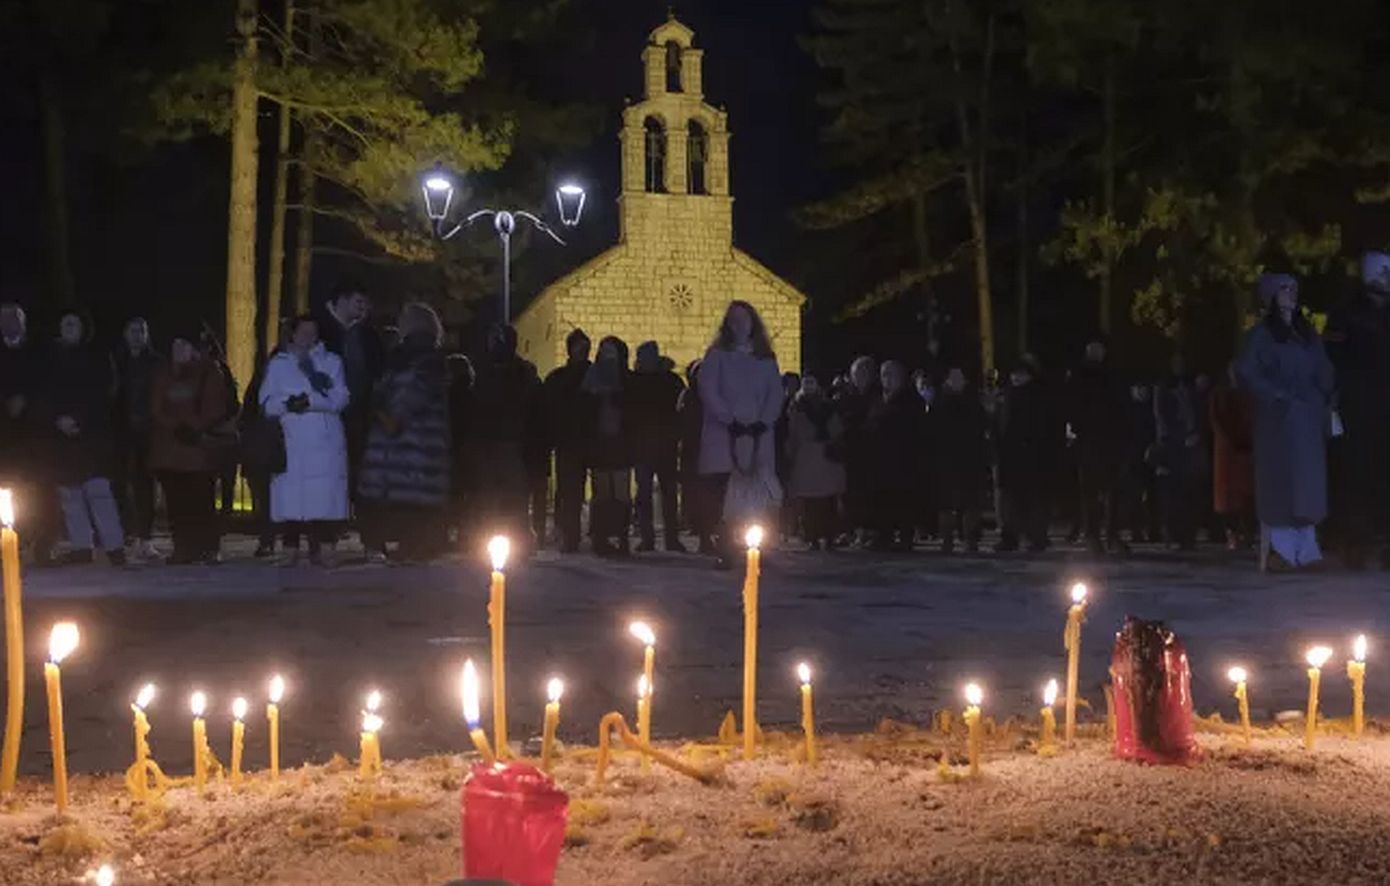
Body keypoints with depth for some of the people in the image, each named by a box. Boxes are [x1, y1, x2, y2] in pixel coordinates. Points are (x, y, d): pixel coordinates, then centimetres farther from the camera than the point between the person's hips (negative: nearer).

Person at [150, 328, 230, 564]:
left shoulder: (209, 373, 7)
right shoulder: (164, 375, 18)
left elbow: (215, 409, 0)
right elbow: (156, 410, 9)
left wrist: (194, 427, -12)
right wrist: (177, 427, -7)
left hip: (200, 448, -3)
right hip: (169, 448, 3)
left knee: (201, 499, -10)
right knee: (176, 502, -1)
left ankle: (208, 549, -6)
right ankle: (183, 548, 1)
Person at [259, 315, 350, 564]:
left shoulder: (331, 362, 16)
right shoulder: (277, 364, 17)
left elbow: (340, 398, 1)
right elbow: (266, 403, 6)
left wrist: (310, 401, -14)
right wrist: (287, 404, -14)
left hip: (325, 444, 0)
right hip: (289, 445, 0)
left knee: (323, 497, -7)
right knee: (289, 498, -8)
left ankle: (317, 549, -1)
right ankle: (291, 551, -3)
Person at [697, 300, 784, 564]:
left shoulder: (766, 359, 17)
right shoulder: (717, 356, 9)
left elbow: (776, 394, 9)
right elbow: (708, 392, -1)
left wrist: (762, 422, -7)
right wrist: (731, 421, -11)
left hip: (758, 437, 2)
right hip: (723, 436, -2)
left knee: (758, 501, -7)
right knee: (726, 499, -11)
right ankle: (726, 551, -9)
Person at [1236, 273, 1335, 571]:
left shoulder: (1308, 332, 17)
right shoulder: (1261, 333, 2)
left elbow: (1324, 372, 17)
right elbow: (1246, 371, -7)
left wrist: (1324, 400, 2)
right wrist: (1275, 396, -14)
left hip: (1309, 418, 5)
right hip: (1278, 418, -5)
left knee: (1308, 483, 3)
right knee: (1281, 481, -10)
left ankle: (1304, 549, 5)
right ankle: (1281, 548, -11)